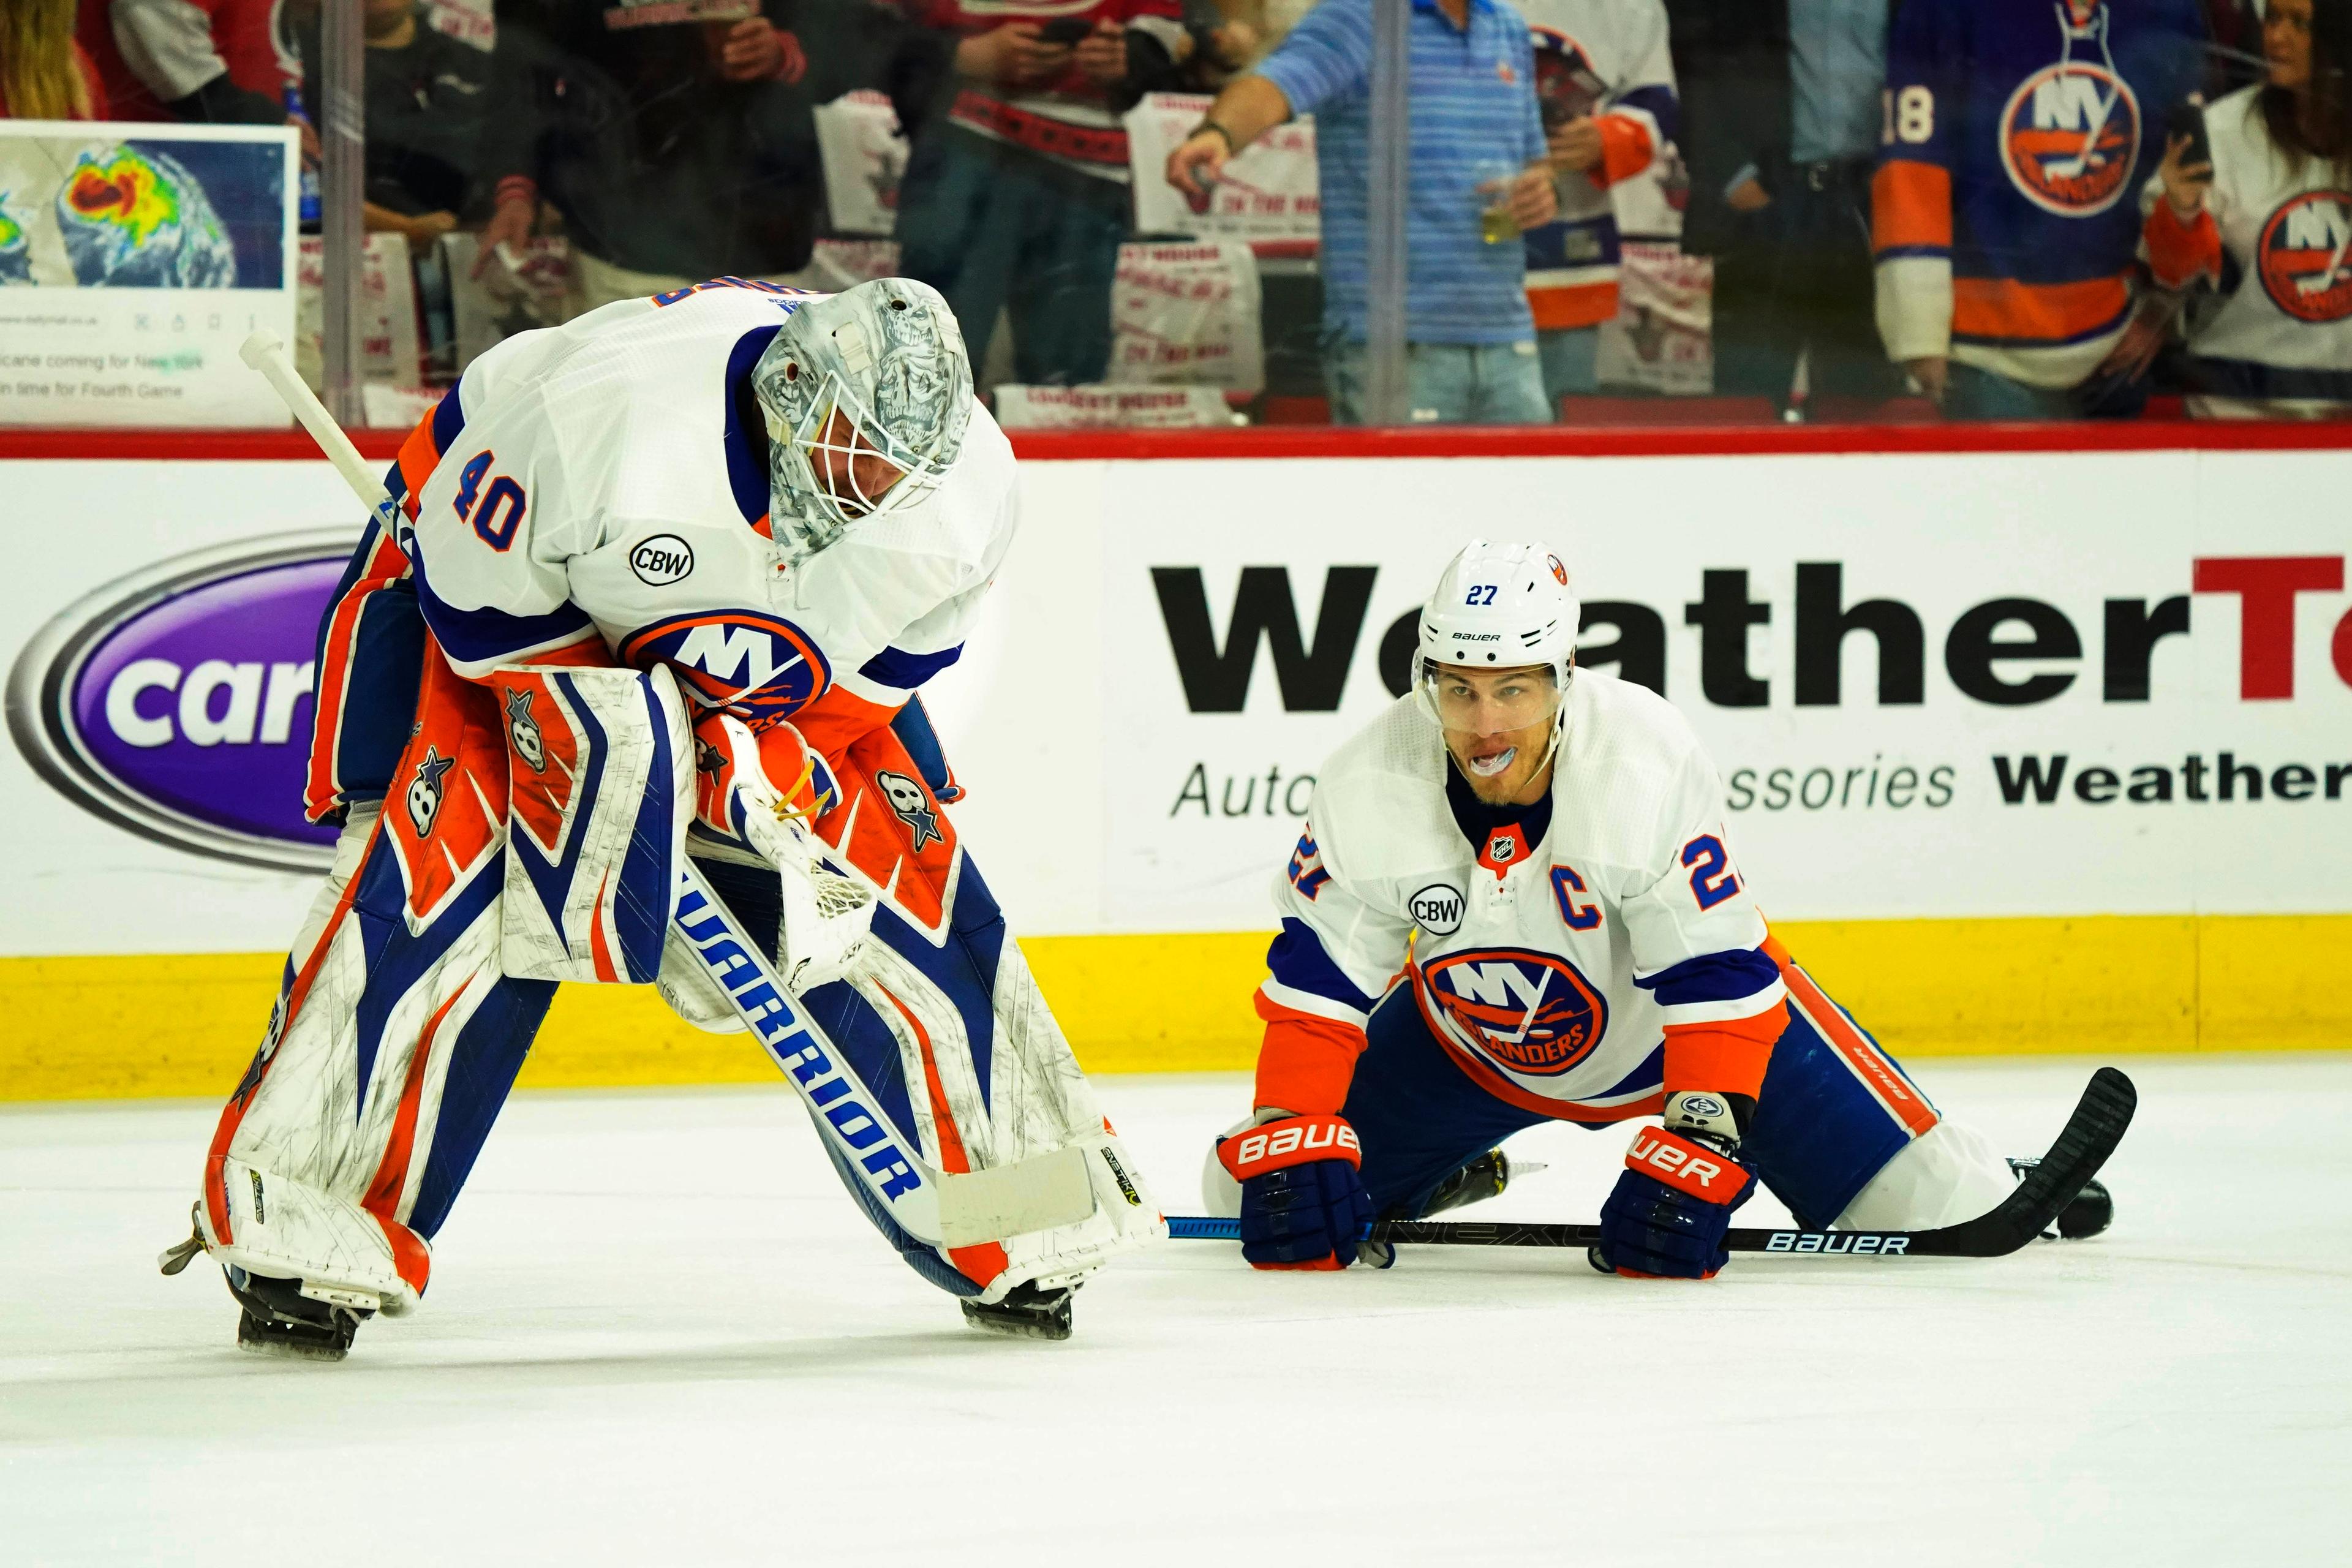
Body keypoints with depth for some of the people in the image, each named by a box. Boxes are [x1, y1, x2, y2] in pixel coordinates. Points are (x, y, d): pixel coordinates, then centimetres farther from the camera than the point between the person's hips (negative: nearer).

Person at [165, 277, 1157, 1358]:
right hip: (502, 588, -5)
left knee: (907, 894, -4)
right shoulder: (612, 413, -40)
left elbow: (902, 648, -7)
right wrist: (588, 733, -29)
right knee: (453, 871, -22)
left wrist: (772, 755, -18)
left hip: (763, 668, 5)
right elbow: (477, 591, -26)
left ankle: (1015, 1234, 9)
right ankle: (300, 1237, -18)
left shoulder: (965, 482, -24)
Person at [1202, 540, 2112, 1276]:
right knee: (1252, 1191, 0)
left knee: (1924, 1203, -13)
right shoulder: (1368, 789, -26)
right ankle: (1444, 1176, 31)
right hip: (1470, 1040, 3)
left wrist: (1697, 1150, -39)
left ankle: (1981, 1187, 26)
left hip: (1673, 1024, -3)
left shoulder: (1650, 765, -34)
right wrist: (1292, 1144, -28)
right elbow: (1315, 982, -17)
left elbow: (1719, 978, -31)